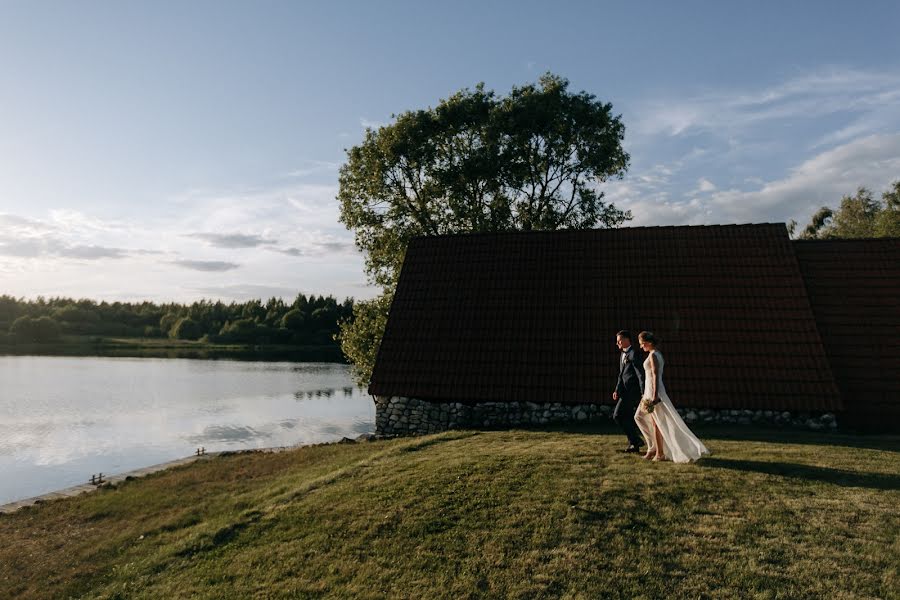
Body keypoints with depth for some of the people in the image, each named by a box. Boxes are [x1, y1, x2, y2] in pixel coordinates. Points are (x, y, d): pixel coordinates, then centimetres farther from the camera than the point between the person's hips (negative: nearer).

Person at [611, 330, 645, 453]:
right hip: (626, 391, 10)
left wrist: (643, 393, -20)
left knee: (618, 416, -9)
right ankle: (634, 445, 19)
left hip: (631, 391, -10)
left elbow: (640, 374, -18)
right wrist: (617, 390, 12)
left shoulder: (633, 354, -14)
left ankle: (636, 440, -1)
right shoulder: (623, 355, 16)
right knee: (627, 418, 12)